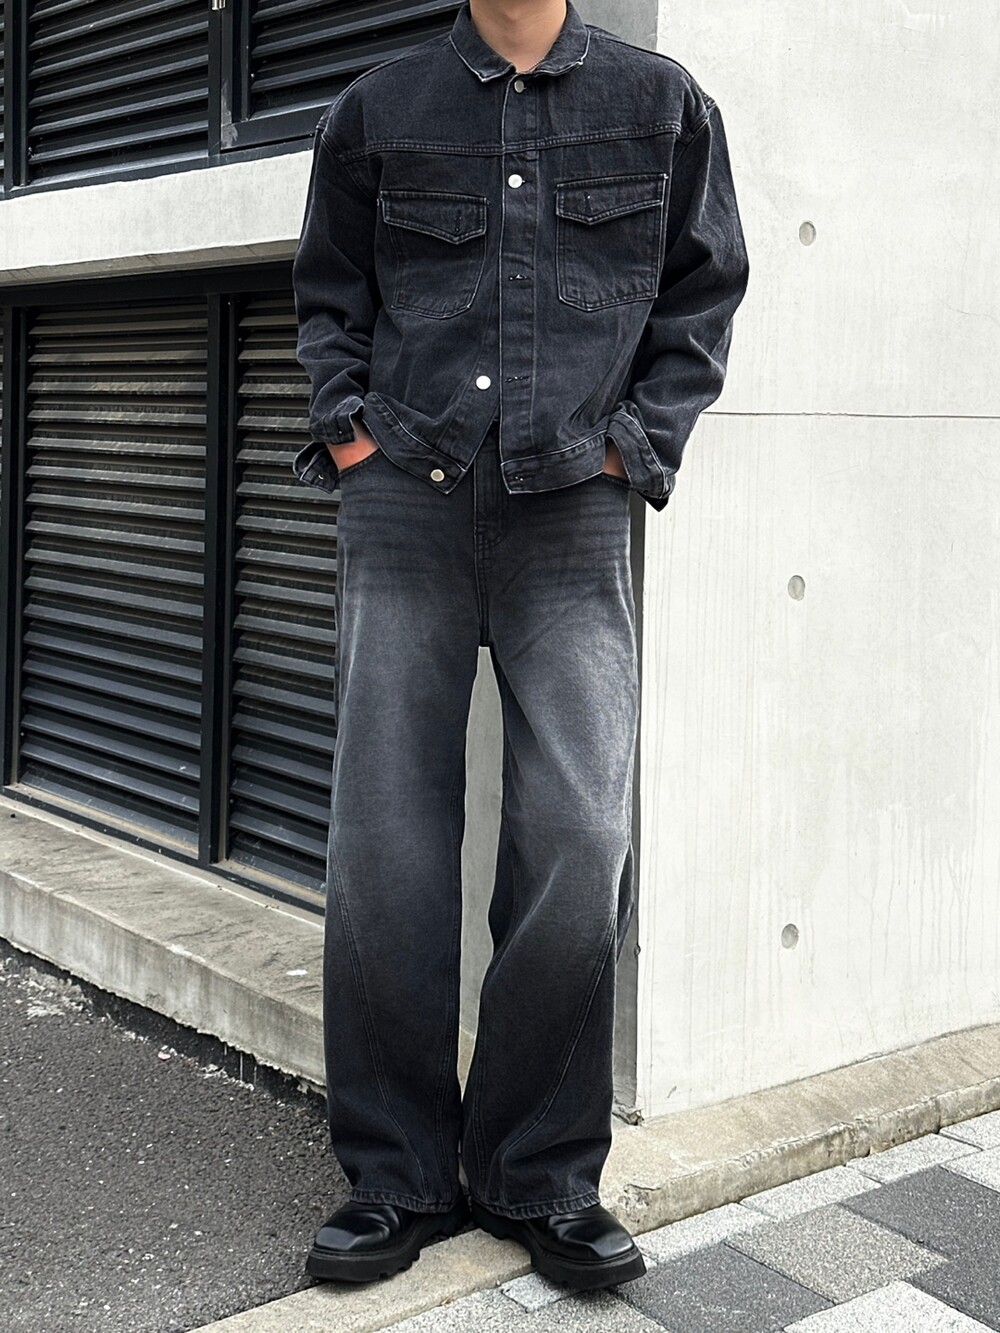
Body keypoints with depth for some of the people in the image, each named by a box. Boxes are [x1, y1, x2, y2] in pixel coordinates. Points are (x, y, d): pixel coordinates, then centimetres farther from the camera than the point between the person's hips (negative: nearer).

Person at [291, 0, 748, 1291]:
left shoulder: (663, 104, 10)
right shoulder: (376, 110, 12)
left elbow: (701, 302, 13)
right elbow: (328, 299, 21)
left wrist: (633, 445, 2)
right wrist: (348, 426, 6)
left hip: (569, 521, 0)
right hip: (404, 508, 1)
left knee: (578, 845, -9)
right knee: (383, 851, -2)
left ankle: (541, 1176, 10)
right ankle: (398, 1175, 13)